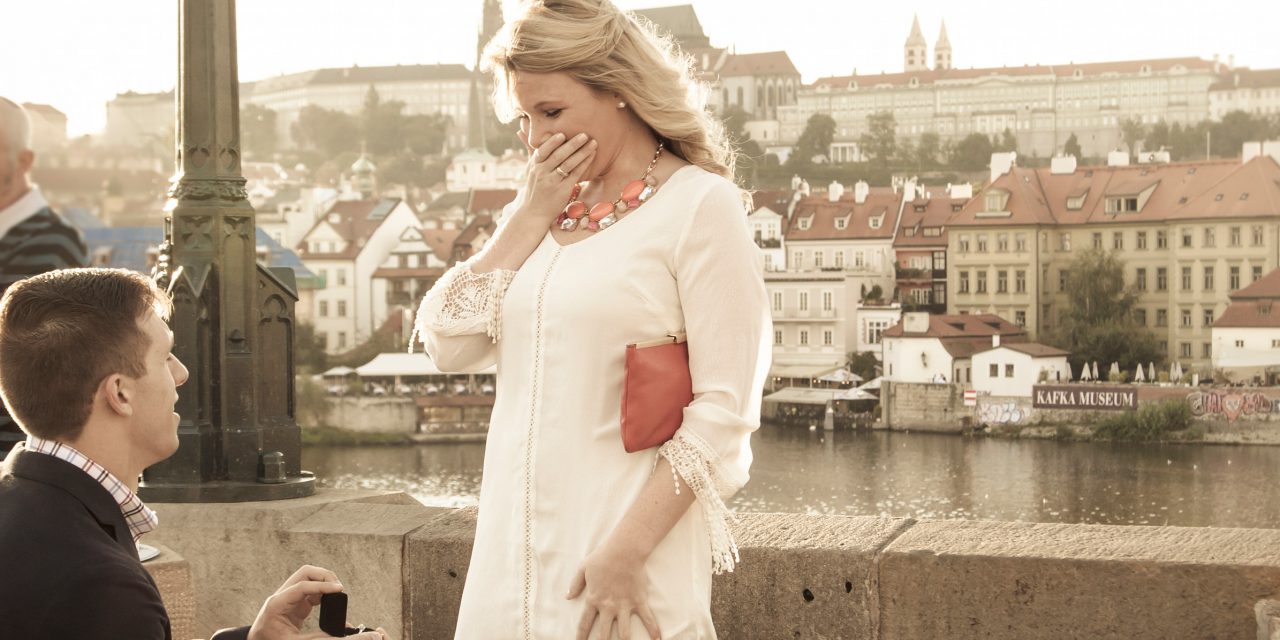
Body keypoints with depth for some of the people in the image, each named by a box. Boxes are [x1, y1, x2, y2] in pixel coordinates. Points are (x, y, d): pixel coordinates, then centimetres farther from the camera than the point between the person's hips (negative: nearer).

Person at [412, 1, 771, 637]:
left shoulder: (700, 204, -7)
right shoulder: (544, 205, 13)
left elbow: (723, 407, -13)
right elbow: (447, 344, 4)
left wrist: (627, 550, -19)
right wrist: (532, 215, -2)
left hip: (627, 545, -6)